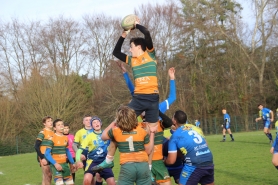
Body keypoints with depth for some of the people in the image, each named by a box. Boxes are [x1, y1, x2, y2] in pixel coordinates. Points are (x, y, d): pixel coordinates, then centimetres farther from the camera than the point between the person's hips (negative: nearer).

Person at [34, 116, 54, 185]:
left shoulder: (53, 133, 10)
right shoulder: (42, 133, -10)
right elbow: (36, 146, -14)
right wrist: (42, 158, -18)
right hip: (44, 157, -7)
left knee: (49, 176, 11)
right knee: (47, 176, -6)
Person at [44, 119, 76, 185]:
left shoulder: (66, 138, 9)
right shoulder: (52, 139, -11)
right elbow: (47, 154, -14)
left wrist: (73, 163, 18)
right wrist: (55, 164, -24)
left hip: (65, 164, 7)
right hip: (56, 165, -7)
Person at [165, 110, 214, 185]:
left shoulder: (175, 135, 1)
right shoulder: (195, 128, 15)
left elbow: (171, 161, 1)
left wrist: (164, 161, 23)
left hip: (194, 166, -6)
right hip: (209, 164, 6)